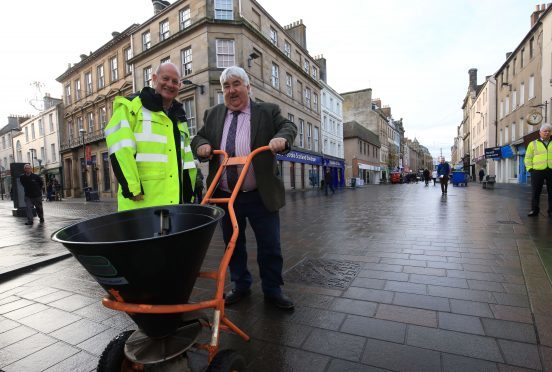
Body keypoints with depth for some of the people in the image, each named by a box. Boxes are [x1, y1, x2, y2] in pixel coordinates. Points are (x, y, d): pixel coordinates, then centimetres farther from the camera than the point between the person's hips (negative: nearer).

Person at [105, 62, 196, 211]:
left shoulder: (180, 119, 21)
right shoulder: (132, 106, 1)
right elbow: (119, 147, -12)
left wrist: (189, 194, 15)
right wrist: (132, 188, -17)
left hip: (174, 200, 7)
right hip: (141, 202, -6)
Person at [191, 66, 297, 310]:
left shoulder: (267, 111, 3)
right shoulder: (213, 114, 12)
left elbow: (288, 126, -3)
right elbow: (198, 138, 15)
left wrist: (281, 137, -26)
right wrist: (202, 145, -9)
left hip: (260, 196, -3)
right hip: (225, 196, 3)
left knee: (270, 247, 5)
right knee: (232, 245, 15)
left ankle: (272, 291, 25)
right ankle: (241, 287, 35)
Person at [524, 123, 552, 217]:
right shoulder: (533, 144, 9)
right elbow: (528, 158, 7)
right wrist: (530, 168, -3)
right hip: (537, 171, -1)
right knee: (535, 192, 1)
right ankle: (534, 210, 6)